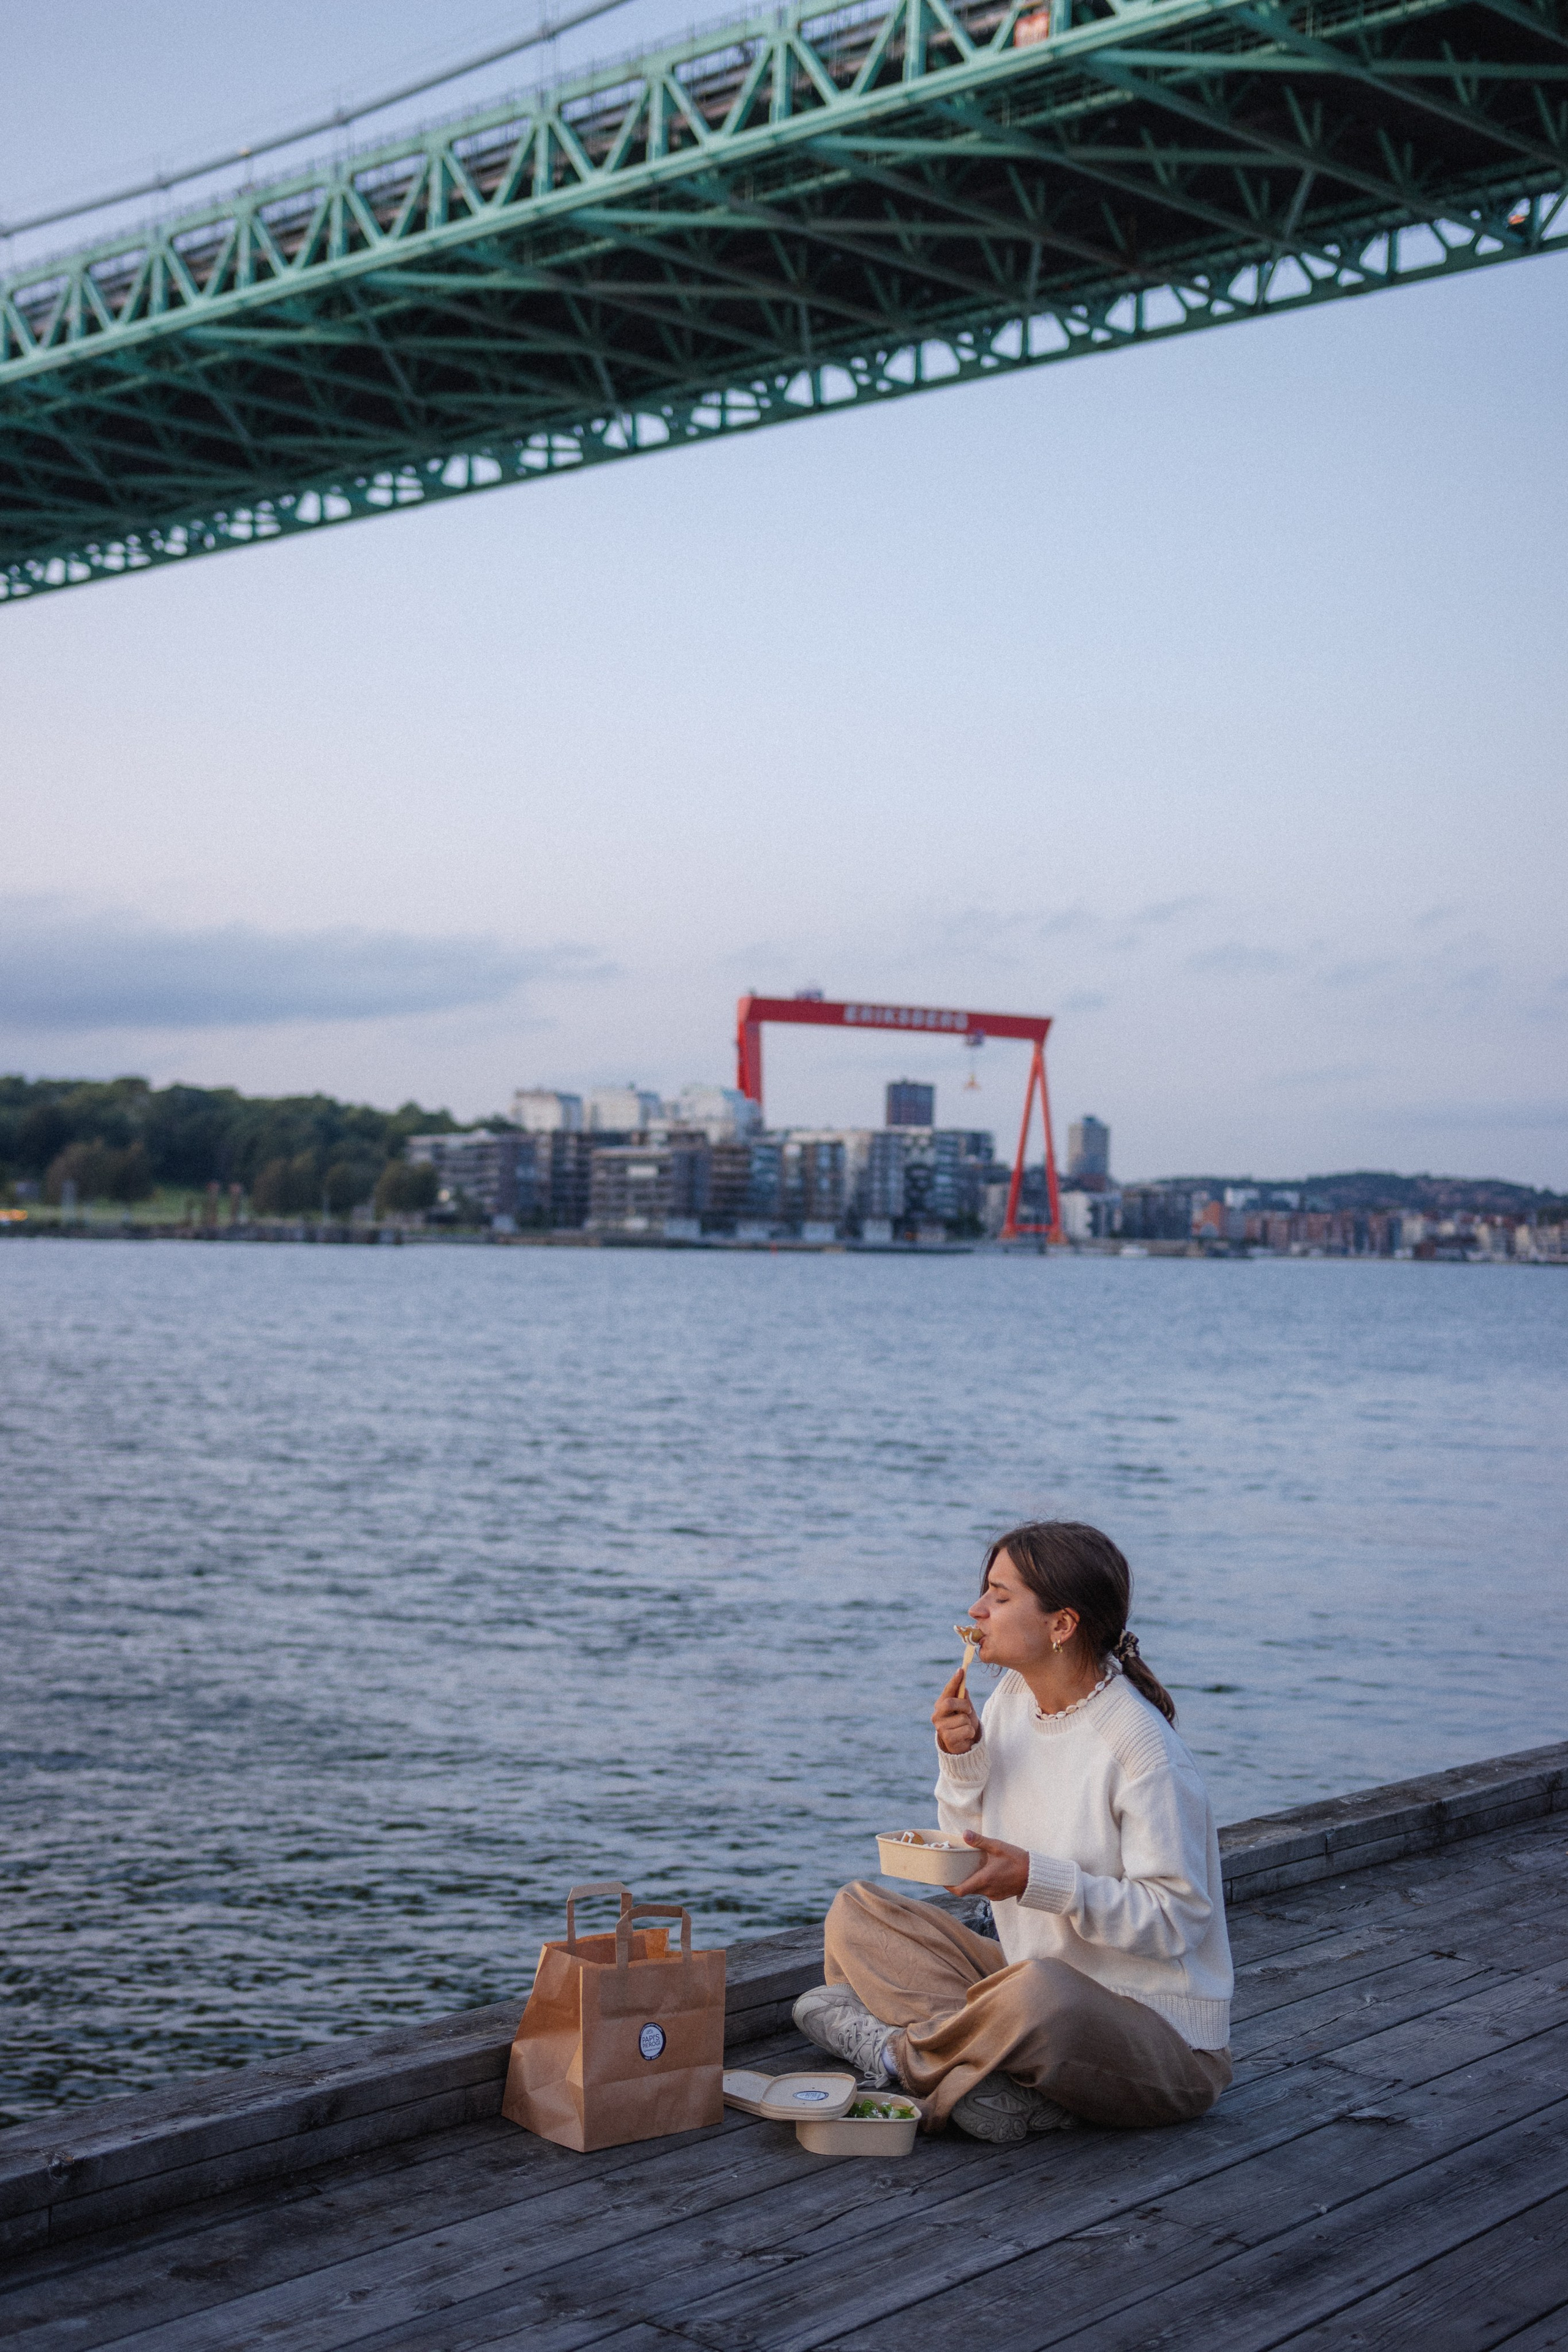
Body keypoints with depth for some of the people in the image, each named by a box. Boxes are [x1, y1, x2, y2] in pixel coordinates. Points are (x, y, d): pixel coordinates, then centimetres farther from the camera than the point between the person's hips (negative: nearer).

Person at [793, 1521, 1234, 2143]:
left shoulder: (1142, 1749, -21)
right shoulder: (1015, 1696, 4)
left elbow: (1175, 1919, -20)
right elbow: (973, 1857, 11)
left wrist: (1038, 1879, -28)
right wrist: (962, 1758, -7)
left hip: (1161, 2041, -8)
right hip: (1049, 1986, 9)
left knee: (1038, 1989, -41)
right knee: (856, 1914, 2)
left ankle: (898, 2052, -10)